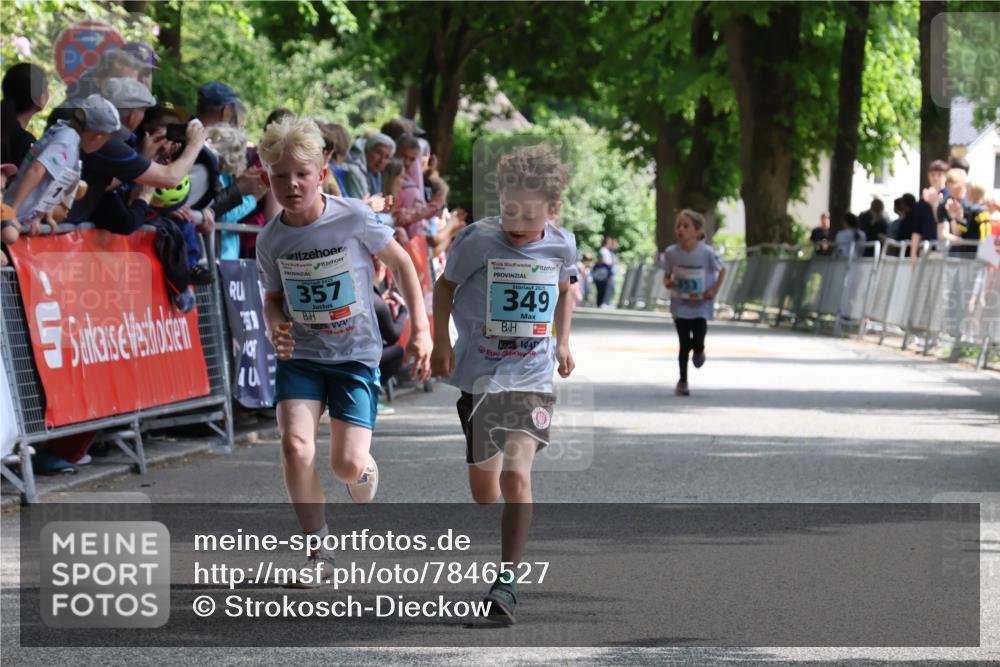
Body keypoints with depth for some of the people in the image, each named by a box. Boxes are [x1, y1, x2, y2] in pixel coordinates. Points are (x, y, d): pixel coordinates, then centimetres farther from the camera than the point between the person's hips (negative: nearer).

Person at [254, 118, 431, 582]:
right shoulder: (271, 240, -4)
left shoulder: (354, 218, -12)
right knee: (296, 446, -22)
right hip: (299, 357, 2)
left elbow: (400, 262, 2)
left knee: (347, 464, -11)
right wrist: (275, 328, -10)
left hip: (356, 355, -2)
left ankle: (366, 502, 29)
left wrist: (420, 328, 0)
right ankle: (318, 551, -5)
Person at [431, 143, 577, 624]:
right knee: (482, 482, 9)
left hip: (532, 376, -1)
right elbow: (446, 285, 5)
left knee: (516, 472, -18)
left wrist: (562, 341, 18)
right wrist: (440, 341, 0)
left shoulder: (562, 245, -4)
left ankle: (506, 582, -16)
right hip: (479, 373, 1)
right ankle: (492, 545, 42)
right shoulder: (478, 239, -11)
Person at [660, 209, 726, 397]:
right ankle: (682, 381, 15)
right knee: (684, 344, 1)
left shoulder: (706, 253, -15)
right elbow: (667, 275, 5)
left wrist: (714, 290, -11)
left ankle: (699, 351, 34)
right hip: (680, 305, 1)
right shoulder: (671, 253, -9)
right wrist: (667, 282, -18)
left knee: (698, 342, -5)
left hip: (701, 306, -1)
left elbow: (722, 270, 0)